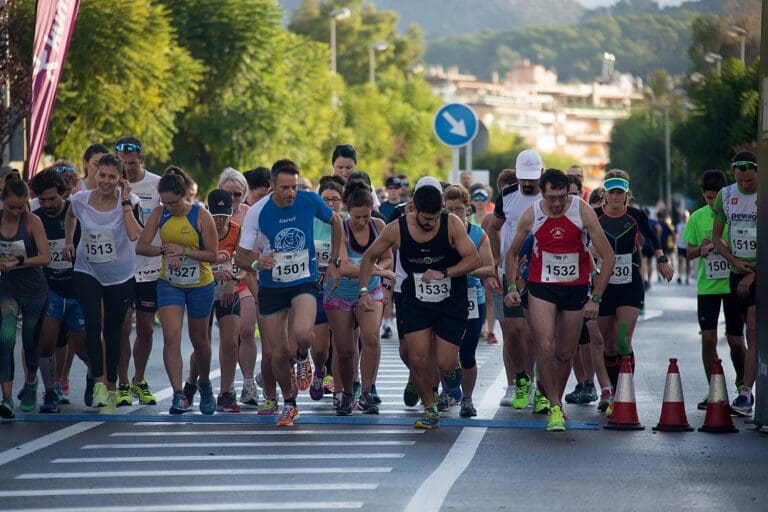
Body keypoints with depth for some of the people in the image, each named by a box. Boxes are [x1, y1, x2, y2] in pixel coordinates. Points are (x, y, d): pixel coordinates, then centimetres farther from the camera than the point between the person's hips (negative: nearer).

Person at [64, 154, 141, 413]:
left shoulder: (128, 201, -13)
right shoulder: (81, 200, -7)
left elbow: (134, 234, -30)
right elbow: (70, 217, 19)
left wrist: (126, 201, -26)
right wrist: (68, 241, 13)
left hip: (120, 276, -1)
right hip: (87, 272, 1)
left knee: (113, 331, 8)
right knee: (92, 323, -19)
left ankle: (111, 386, 22)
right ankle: (99, 382, -17)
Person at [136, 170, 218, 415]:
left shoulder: (201, 216, -14)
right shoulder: (159, 214, -5)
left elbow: (213, 255, -13)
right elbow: (141, 247, -7)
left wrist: (185, 250, -26)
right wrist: (165, 250, -24)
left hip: (200, 285, -1)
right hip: (169, 283, 1)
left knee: (199, 339, 13)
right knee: (171, 337, -16)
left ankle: (204, 384, 39)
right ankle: (179, 395, -19)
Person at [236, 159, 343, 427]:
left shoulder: (310, 201, -11)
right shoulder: (257, 212, -14)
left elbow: (336, 222, 10)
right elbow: (240, 257, -10)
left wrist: (334, 262, 9)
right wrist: (256, 263, -33)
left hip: (304, 282, -1)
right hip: (271, 287, 1)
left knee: (302, 333, -29)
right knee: (278, 353, 1)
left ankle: (303, 358, 8)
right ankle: (289, 404, 25)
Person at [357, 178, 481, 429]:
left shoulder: (452, 224, -16)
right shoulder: (397, 229, -12)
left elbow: (474, 259, -18)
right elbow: (369, 258, 3)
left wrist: (444, 273, -31)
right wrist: (364, 291, -8)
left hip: (452, 303, -1)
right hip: (416, 302, 2)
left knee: (444, 363, -7)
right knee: (418, 359, -9)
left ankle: (451, 369, 32)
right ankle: (430, 410, 12)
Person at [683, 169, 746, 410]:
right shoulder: (697, 217, 5)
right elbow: (689, 252, 9)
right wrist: (701, 249, -11)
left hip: (734, 284, -2)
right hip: (707, 287, 2)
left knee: (735, 340, 2)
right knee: (708, 338, -4)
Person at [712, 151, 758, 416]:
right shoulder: (725, 195, 6)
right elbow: (716, 237, 13)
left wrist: (753, 274, -12)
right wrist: (735, 262, -3)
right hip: (737, 273, 4)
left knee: (754, 331, -15)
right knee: (751, 332, 8)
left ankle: (746, 394, -19)